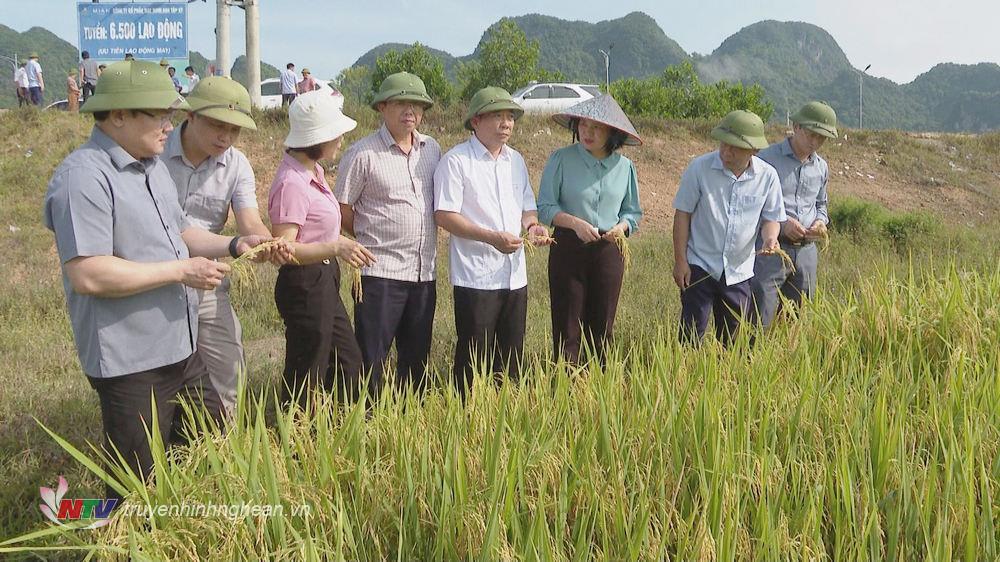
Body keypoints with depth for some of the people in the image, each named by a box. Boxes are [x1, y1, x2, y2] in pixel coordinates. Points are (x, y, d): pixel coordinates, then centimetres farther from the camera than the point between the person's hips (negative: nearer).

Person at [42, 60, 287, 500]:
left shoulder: (151, 166, 12)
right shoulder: (84, 177, -20)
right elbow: (87, 275, -27)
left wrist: (234, 245, 5)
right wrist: (181, 271, -21)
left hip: (178, 352, 10)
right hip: (129, 364, -10)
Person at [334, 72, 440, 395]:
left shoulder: (432, 150, 10)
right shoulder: (362, 154, -7)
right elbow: (342, 208, -2)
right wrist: (369, 240, 6)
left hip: (424, 272, 6)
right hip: (380, 271, -6)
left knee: (417, 357, 15)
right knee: (371, 360, -1)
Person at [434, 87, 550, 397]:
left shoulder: (516, 160, 15)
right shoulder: (456, 161, -7)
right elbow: (444, 215, -13)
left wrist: (532, 226, -1)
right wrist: (492, 237, -21)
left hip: (515, 275, 7)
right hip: (476, 277, -7)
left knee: (511, 359, 13)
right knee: (474, 360, -1)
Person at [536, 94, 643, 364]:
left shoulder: (624, 166, 4)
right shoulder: (561, 159, -5)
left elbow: (633, 211, 13)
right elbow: (545, 207, -5)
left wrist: (622, 226, -9)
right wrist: (575, 223, -20)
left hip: (609, 251, 3)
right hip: (569, 248, -3)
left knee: (602, 329, 12)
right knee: (567, 330, 0)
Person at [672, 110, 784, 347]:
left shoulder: (767, 176, -5)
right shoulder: (700, 168, -11)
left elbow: (771, 218, 7)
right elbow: (682, 214, -6)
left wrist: (770, 238, -17)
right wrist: (680, 261, -8)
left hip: (739, 271, 3)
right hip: (699, 265, -3)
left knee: (732, 338, 13)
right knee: (691, 334, -5)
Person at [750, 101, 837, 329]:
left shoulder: (821, 167, 13)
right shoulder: (767, 159, -7)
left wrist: (821, 222, 3)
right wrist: (781, 224, -17)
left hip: (807, 251, 6)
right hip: (771, 249, -6)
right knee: (758, 324, -9)